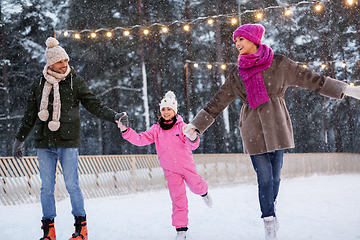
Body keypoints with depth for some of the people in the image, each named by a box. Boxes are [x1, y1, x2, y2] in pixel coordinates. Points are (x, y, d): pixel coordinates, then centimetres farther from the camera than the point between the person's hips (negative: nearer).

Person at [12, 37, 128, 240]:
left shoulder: (76, 82, 2)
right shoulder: (39, 83, 10)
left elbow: (95, 105, 2)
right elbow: (30, 115, 18)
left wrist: (114, 116, -12)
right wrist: (20, 139, 20)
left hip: (68, 141, -3)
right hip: (44, 143, 3)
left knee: (72, 185, -3)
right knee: (47, 187, 4)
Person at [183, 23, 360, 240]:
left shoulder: (278, 64, 2)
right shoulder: (236, 75, 8)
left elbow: (312, 80, 5)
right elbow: (216, 104, 12)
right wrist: (196, 125, 9)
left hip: (277, 127, 0)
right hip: (253, 130, 1)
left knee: (275, 175, 3)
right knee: (265, 178, -5)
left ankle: (271, 214, 24)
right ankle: (270, 222, 1)